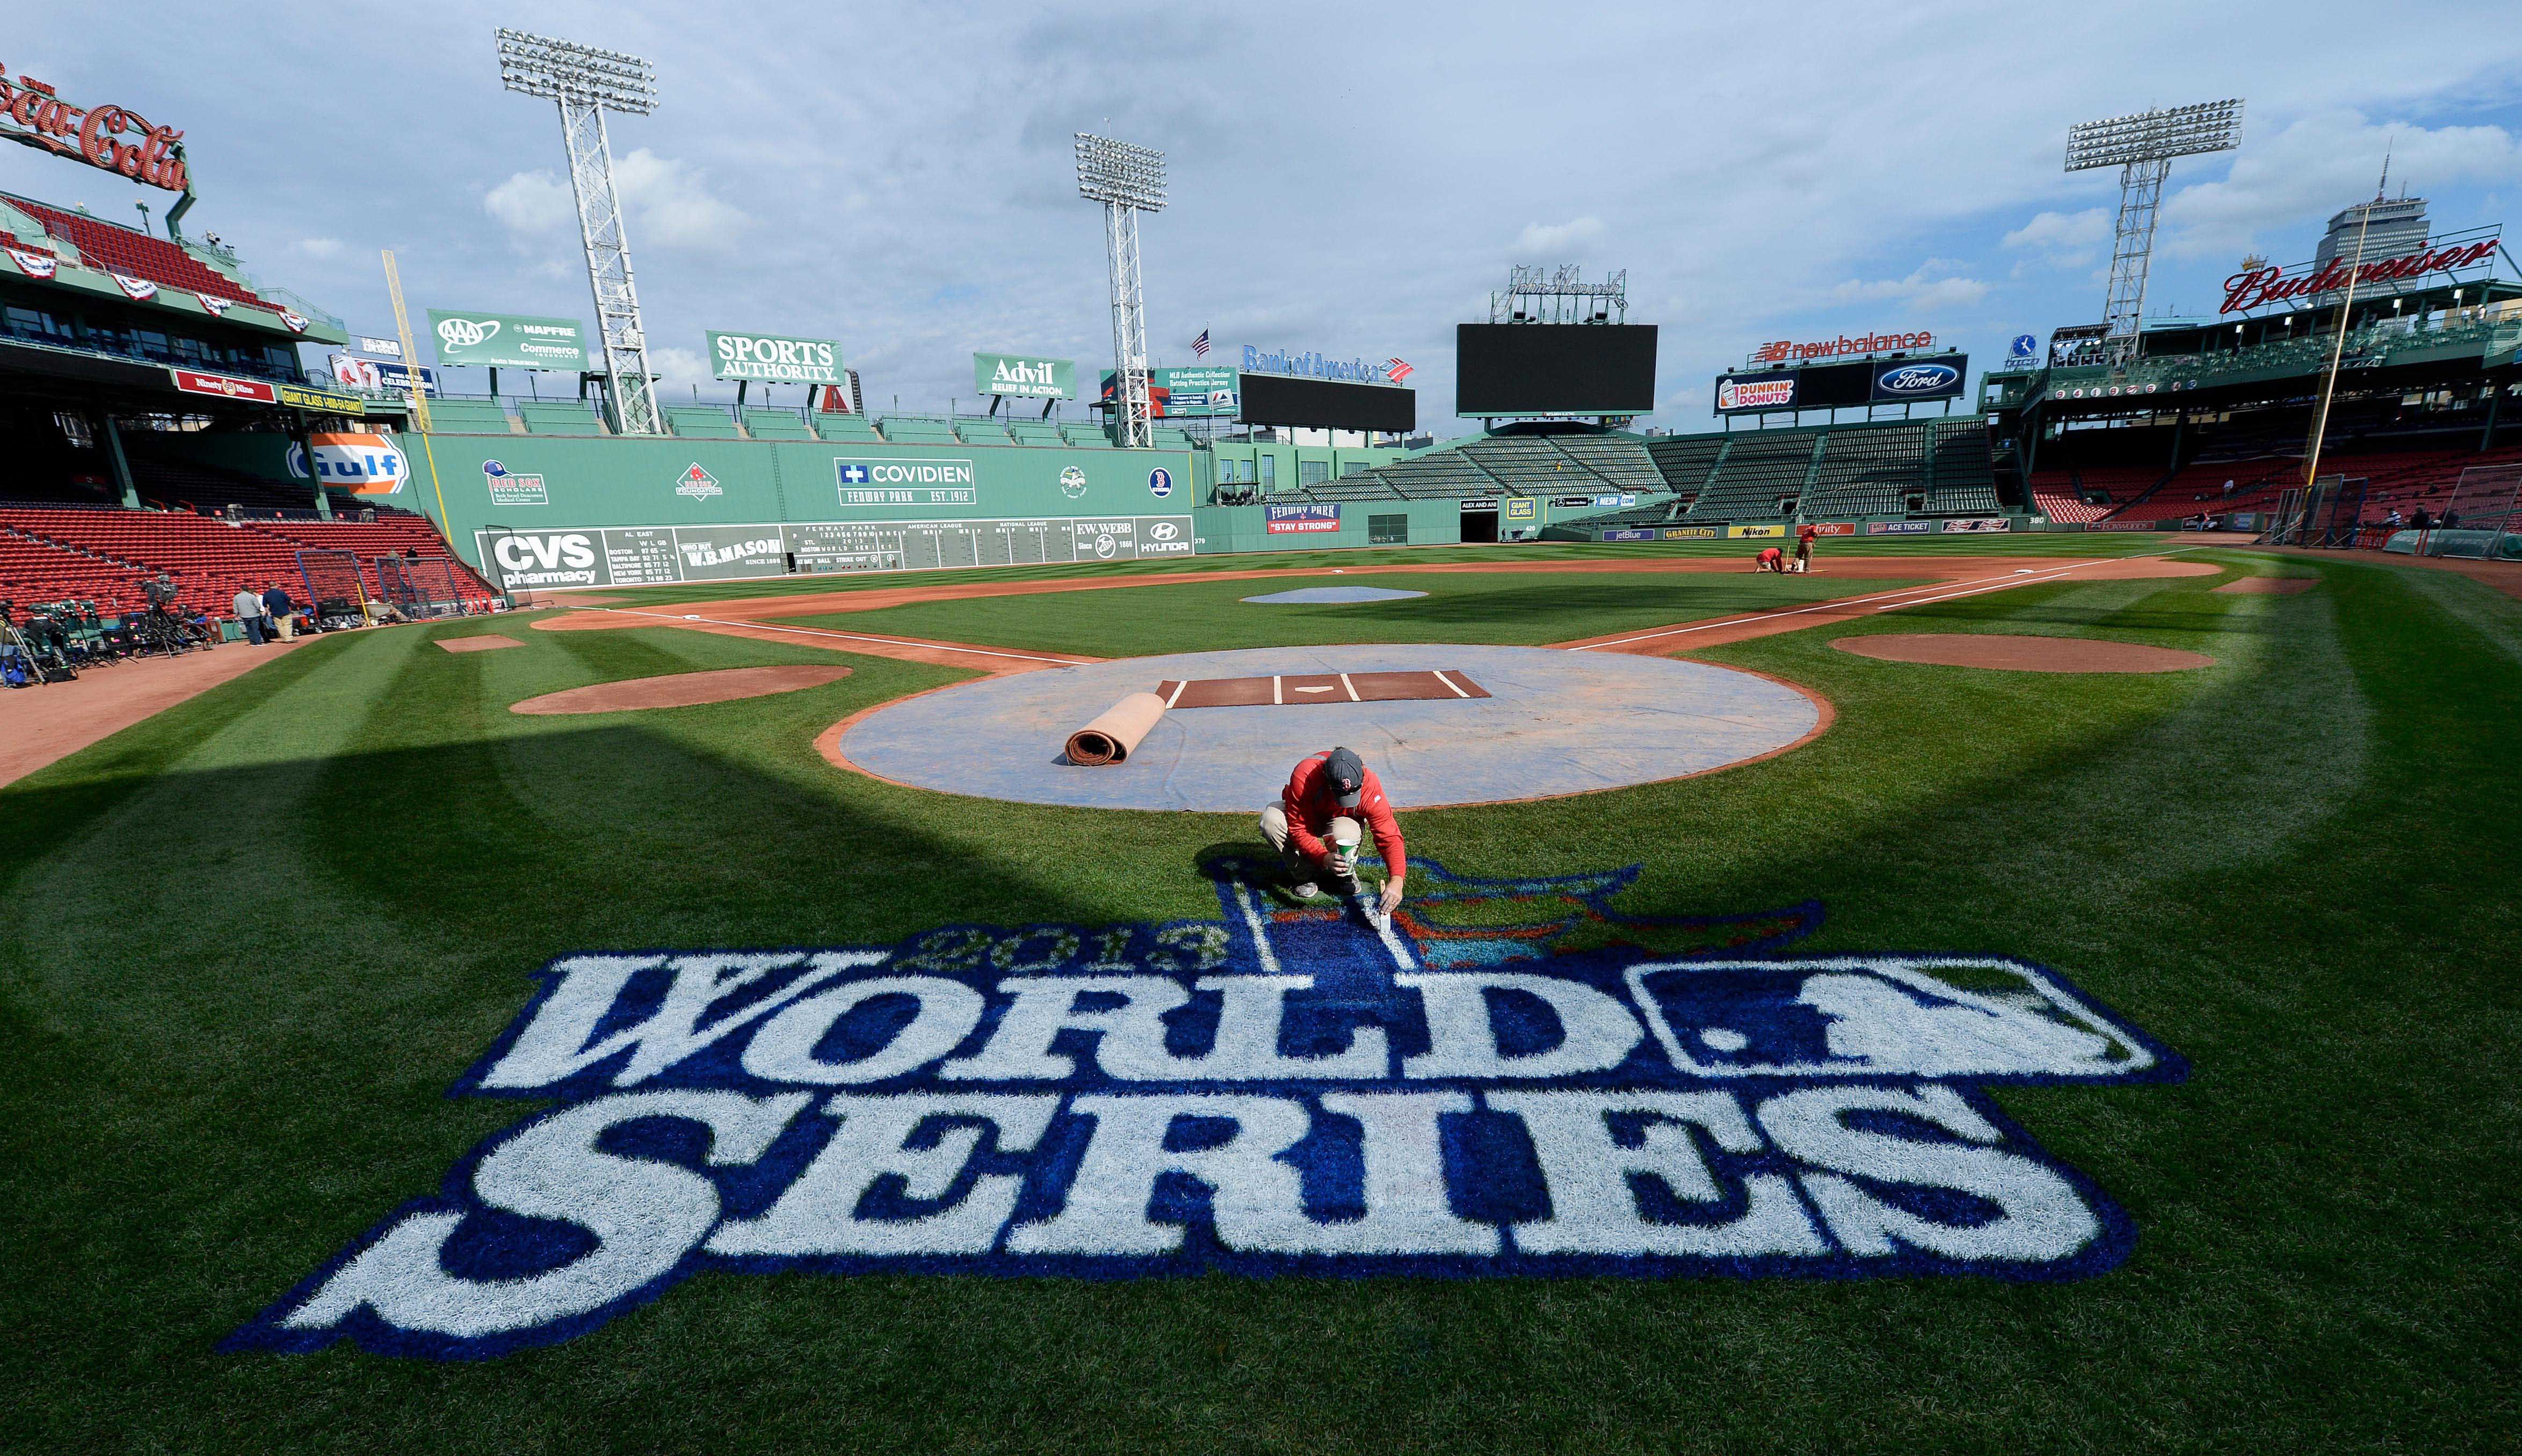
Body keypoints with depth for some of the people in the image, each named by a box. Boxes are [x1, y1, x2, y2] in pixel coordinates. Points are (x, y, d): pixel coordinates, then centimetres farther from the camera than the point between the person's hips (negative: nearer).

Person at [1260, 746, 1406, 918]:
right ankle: (1306, 875, -9)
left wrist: (1396, 882, -44)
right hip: (1306, 816, 0)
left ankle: (1345, 874, -2)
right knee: (1271, 821, -34)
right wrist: (1324, 858, -47)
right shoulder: (1303, 776, -39)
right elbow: (1298, 828, -32)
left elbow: (1389, 836, -31)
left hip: (1343, 821, 0)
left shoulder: (1370, 786, -34)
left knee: (1345, 833, -39)